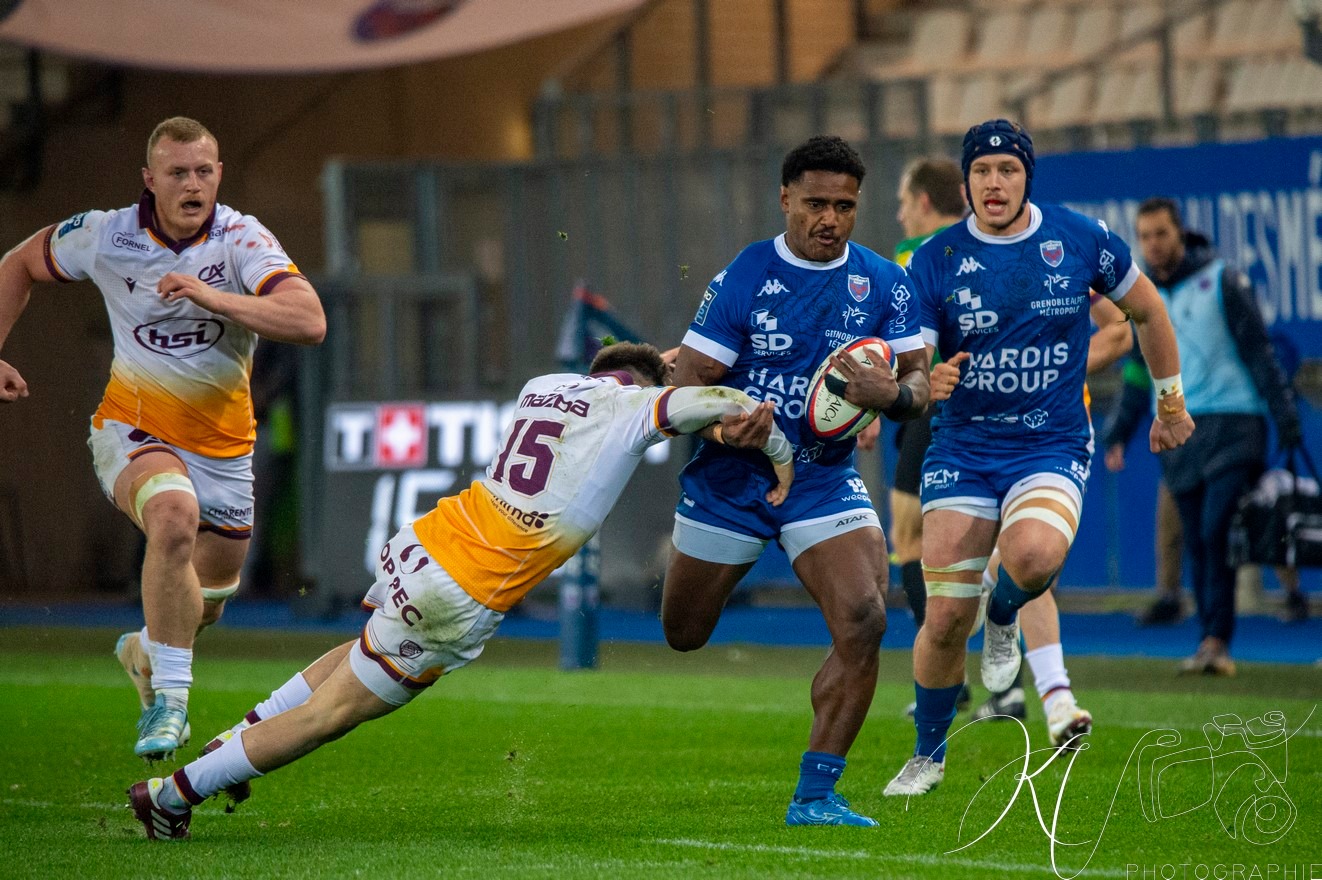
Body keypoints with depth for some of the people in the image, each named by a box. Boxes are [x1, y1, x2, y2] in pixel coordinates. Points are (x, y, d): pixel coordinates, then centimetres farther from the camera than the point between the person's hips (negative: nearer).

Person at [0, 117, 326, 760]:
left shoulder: (241, 239, -16)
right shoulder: (107, 236, -11)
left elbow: (309, 322, -30)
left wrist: (213, 297, -39)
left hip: (223, 444, 2)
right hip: (134, 431, -2)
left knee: (207, 598, 16)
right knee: (175, 515, -35)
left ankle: (145, 653, 53)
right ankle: (169, 698, -28)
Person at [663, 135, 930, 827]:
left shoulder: (883, 284, -3)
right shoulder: (741, 279, -11)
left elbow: (921, 382, -3)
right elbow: (690, 383, -12)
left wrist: (892, 393, -27)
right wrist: (725, 424, -34)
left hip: (825, 479, 1)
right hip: (728, 482, -1)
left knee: (864, 622, -22)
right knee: (683, 636, 14)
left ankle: (815, 794, -13)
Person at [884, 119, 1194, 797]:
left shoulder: (1079, 239, -2)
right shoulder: (935, 262, -4)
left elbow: (1146, 309, 14)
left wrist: (1171, 400, 21)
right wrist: (924, 384, -31)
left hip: (1053, 447, -1)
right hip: (961, 452, 1)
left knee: (1034, 555, -33)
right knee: (945, 620, -5)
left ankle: (1004, 617, 4)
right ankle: (928, 754, 19)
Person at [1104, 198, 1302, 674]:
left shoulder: (1222, 281, -1)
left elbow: (1259, 352, -2)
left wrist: (1286, 420, -6)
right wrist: (1118, 434, 17)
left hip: (1231, 427, -5)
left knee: (1217, 532, -16)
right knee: (1196, 543, 3)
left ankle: (1216, 640, -16)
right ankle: (1213, 646, 8)